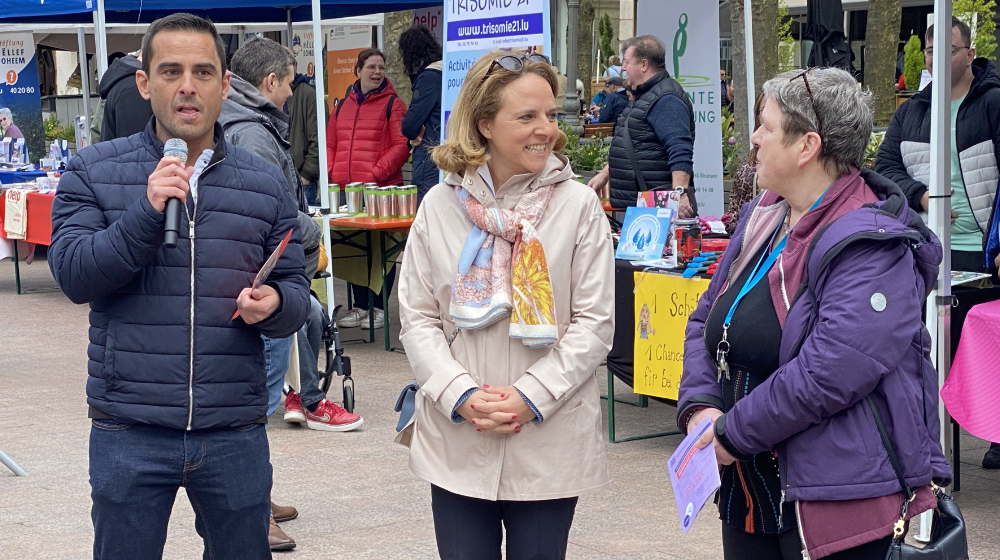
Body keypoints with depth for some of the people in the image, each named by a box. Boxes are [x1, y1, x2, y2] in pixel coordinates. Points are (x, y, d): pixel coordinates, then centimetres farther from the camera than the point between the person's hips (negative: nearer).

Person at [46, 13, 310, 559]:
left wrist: (274, 304, -14)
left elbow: (297, 293, 10)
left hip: (236, 434, 2)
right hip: (129, 434, -1)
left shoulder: (265, 183, 7)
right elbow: (73, 275, -9)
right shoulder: (94, 172, 2)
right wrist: (147, 212, -21)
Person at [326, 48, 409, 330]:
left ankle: (378, 307, 8)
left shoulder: (392, 104, -1)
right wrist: (331, 173, 2)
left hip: (381, 189, -5)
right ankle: (360, 305, 19)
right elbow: (330, 144, 18)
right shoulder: (343, 106, 15)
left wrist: (375, 174, -16)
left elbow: (401, 146, -8)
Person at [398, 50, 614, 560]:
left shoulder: (579, 205, -2)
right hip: (456, 442, 1)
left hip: (548, 448, -1)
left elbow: (595, 323, -4)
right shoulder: (441, 206, 2)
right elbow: (417, 318, 3)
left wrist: (530, 397, -14)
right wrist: (462, 395, -11)